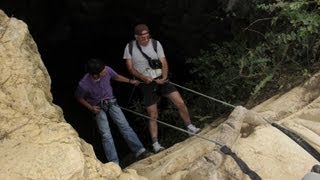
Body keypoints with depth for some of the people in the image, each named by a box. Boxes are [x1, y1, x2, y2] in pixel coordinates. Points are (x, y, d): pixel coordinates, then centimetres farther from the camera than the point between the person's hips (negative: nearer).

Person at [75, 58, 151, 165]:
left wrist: (130, 81, 5)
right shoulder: (84, 85, -30)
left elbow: (116, 77, 4)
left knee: (124, 126, -9)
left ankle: (140, 151, -8)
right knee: (106, 135, -10)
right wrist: (91, 108, -13)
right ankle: (114, 164, -9)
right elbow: (78, 97, -7)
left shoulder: (107, 70, -22)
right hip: (98, 107, -3)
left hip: (111, 102, 3)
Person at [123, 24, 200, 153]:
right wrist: (143, 77, -18)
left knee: (180, 103, -8)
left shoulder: (156, 44, -5)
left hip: (161, 80, 1)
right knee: (153, 116, 0)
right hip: (146, 84, -1)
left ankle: (190, 127, 13)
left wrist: (164, 78, -21)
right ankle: (155, 144, 10)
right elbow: (130, 67, -4)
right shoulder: (130, 47, -4)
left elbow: (164, 63, -5)